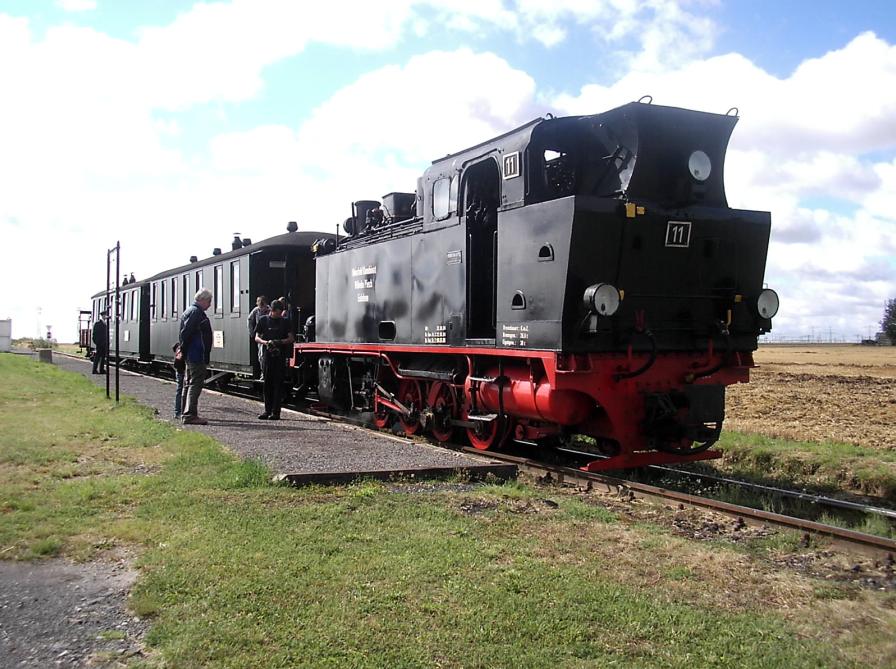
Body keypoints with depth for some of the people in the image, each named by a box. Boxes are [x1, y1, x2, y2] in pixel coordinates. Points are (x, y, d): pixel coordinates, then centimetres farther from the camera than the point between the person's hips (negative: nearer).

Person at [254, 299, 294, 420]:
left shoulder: (284, 322, 7)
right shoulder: (263, 320, 8)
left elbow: (291, 338, 3)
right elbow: (257, 338, 6)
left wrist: (280, 342, -15)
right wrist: (266, 342, -15)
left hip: (280, 355, -1)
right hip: (268, 354, 1)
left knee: (278, 383, -3)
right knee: (267, 383, 5)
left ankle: (276, 412, -1)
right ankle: (267, 411, 13)